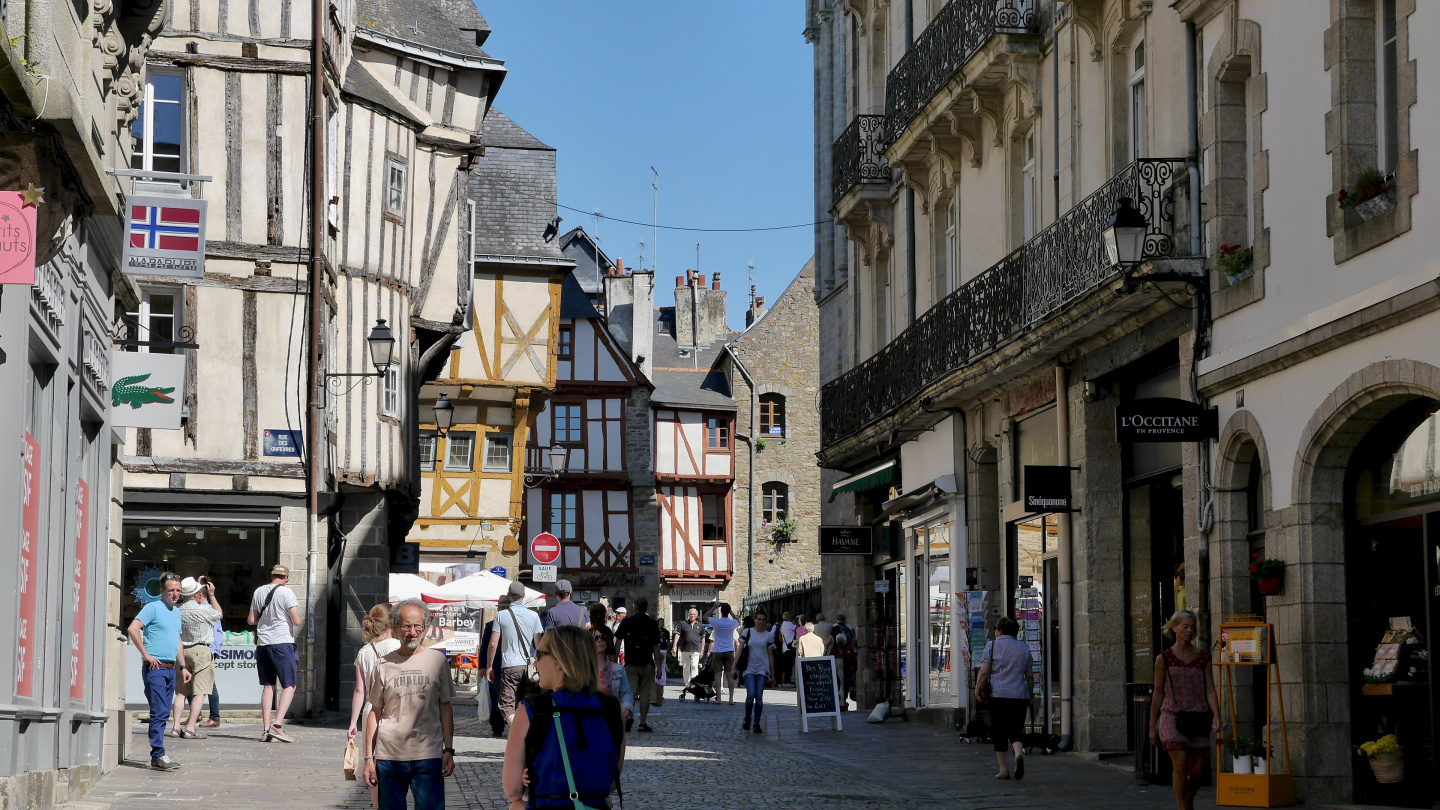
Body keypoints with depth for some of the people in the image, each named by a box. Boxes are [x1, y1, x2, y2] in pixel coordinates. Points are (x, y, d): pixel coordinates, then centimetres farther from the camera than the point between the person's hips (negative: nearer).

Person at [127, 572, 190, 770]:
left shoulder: (176, 612, 19)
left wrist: (182, 666, 21)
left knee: (163, 714, 8)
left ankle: (158, 755, 11)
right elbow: (133, 629, -17)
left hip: (170, 669, 8)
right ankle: (158, 756, -15)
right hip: (156, 667, -8)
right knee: (159, 713, -13)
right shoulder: (153, 608, -6)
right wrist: (146, 655, -17)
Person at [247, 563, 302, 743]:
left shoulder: (259, 592, 9)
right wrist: (297, 616, 11)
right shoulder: (286, 592, -7)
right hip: (282, 642, -6)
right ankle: (277, 725, -14)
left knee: (267, 686, 10)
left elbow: (251, 620, 14)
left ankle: (266, 729, 5)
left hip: (262, 643, 6)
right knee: (289, 685, 0)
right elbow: (297, 621, -11)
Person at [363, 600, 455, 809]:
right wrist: (369, 757, 6)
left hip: (428, 756, -1)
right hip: (389, 756, 1)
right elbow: (375, 713, 10)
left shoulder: (437, 660, 5)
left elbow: (445, 707, 9)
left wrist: (449, 750, 3)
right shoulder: (384, 665, 6)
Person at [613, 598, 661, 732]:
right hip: (647, 663, 0)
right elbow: (656, 646, 0)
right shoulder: (652, 624, 1)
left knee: (631, 691, 1)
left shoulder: (627, 621, 1)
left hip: (630, 662, 0)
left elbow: (618, 642, -1)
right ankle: (643, 722, 5)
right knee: (645, 693, 6)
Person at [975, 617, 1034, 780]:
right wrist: (1029, 696, 22)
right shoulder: (1024, 647, 10)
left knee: (999, 733, 6)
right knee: (1015, 731, 8)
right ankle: (1019, 754, -22)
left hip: (998, 695, -3)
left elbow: (984, 672, -6)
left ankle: (1003, 769, 5)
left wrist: (977, 690, 5)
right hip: (1020, 696, 3)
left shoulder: (993, 645, 0)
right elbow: (1029, 675, 13)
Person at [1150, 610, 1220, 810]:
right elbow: (1158, 694, 7)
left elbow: (1210, 690, 2)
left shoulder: (1203, 657, 7)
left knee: (1198, 770, 5)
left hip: (1197, 718, 2)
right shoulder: (1164, 658, 2)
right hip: (1172, 716, -2)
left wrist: (1216, 717, -13)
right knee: (1180, 764, -15)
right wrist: (1152, 727, 8)